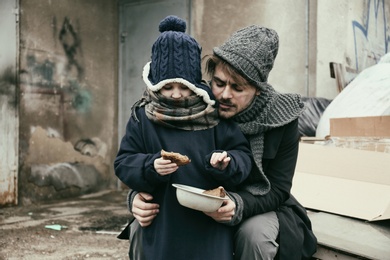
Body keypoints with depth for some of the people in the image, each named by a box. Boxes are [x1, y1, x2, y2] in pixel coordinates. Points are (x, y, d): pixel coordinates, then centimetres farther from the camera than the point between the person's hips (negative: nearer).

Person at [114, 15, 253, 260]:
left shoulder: (214, 112, -4)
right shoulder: (143, 116, -2)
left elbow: (243, 154, -2)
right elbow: (123, 163, -1)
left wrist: (227, 162, -25)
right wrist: (150, 167, -20)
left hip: (210, 222, 0)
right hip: (163, 224, 1)